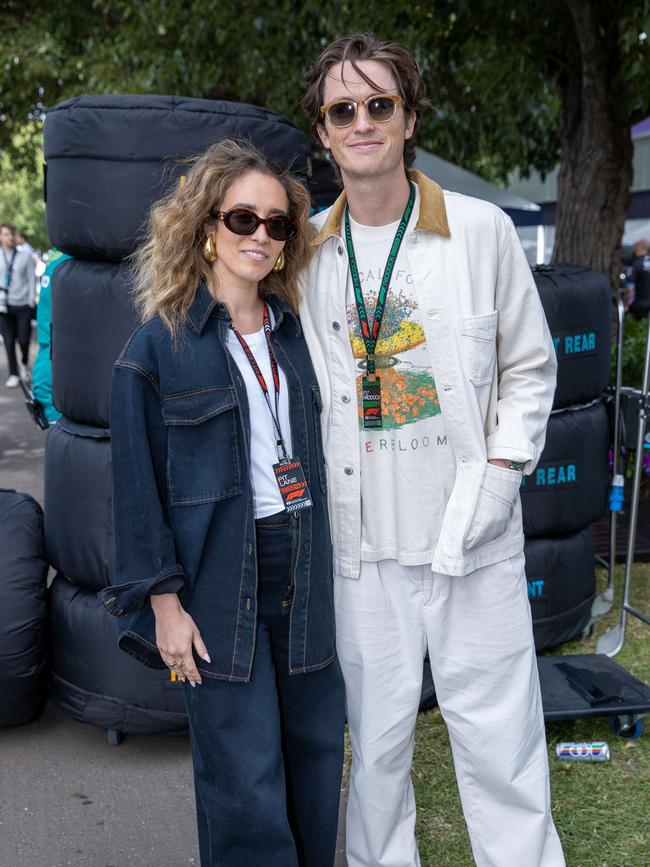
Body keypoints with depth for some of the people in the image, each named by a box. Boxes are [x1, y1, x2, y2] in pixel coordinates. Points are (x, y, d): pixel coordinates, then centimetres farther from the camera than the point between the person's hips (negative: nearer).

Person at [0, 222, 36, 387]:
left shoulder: (25, 255, -1)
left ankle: (24, 362, 30)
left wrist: (31, 301, -5)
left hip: (23, 304, -1)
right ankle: (13, 374, 10)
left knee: (24, 339, -1)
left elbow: (32, 279, 0)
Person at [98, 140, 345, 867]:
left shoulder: (294, 333, 9)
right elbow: (137, 486, -5)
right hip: (219, 574, -4)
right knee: (246, 775, 1)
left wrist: (328, 560, 12)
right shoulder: (158, 345, -5)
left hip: (304, 564, 5)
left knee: (316, 746, 13)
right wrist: (164, 601, -8)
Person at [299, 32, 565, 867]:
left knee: (499, 739, 5)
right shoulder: (308, 252, 4)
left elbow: (530, 366, 5)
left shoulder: (481, 230, -1)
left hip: (472, 537, -1)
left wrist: (499, 477, -6)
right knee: (375, 736, 14)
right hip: (361, 541, 2)